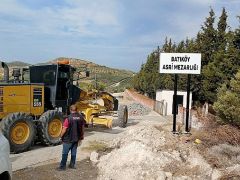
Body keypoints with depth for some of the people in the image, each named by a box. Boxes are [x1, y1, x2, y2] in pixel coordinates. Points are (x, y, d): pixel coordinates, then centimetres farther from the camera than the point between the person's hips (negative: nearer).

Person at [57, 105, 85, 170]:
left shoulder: (68, 118, -18)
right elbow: (82, 128, 7)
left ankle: (62, 166, 10)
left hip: (68, 139, -5)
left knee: (65, 153, 4)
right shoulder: (81, 117, -1)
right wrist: (81, 137, 17)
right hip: (76, 138, 5)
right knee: (74, 152, 15)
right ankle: (72, 165, 23)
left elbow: (64, 130, -16)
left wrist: (61, 136, 1)